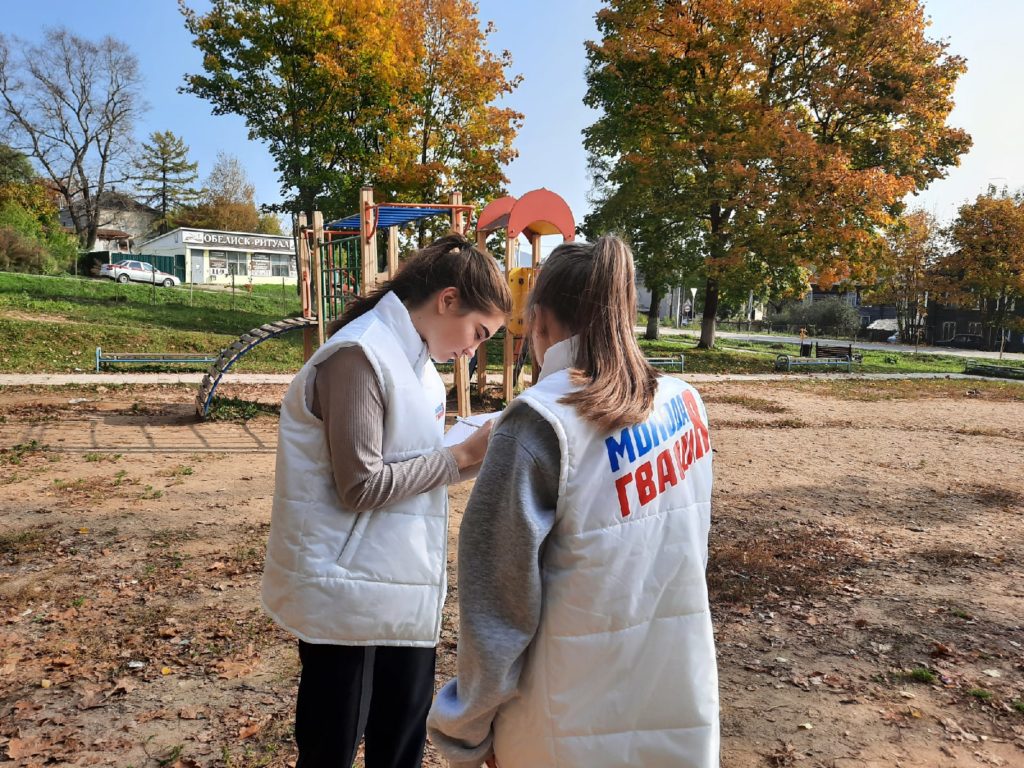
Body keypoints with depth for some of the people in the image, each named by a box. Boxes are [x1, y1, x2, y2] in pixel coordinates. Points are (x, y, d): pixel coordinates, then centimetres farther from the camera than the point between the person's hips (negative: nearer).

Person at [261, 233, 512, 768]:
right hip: (349, 593, -8)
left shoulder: (414, 358, 10)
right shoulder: (359, 355, -19)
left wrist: (472, 452, -4)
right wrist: (462, 456, -16)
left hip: (403, 588, 9)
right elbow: (361, 485, -21)